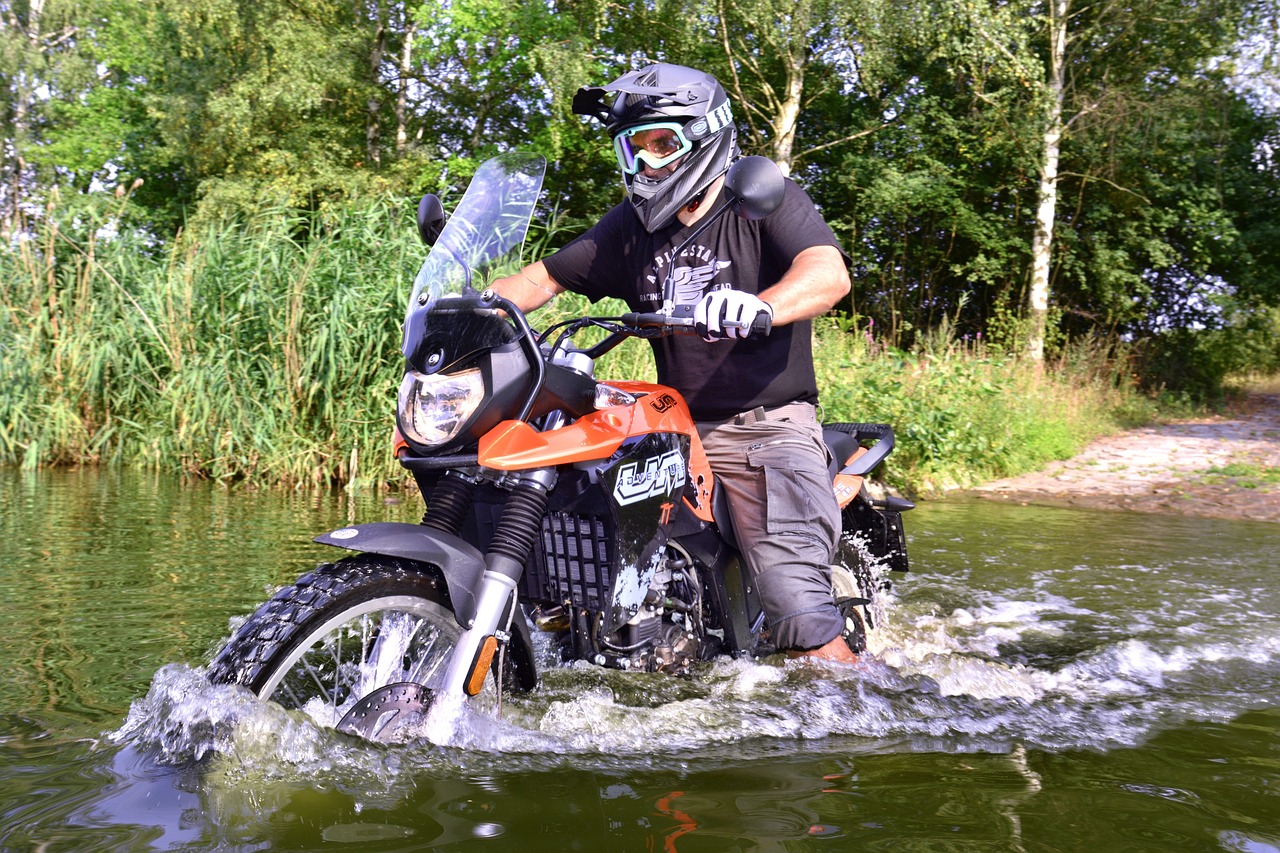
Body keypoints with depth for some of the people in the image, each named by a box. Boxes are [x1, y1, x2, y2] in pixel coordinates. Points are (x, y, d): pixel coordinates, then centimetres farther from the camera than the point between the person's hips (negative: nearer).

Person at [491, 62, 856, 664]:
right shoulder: (631, 225, 15)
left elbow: (829, 274, -20)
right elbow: (546, 277, 16)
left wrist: (758, 308, -41)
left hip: (767, 426, -6)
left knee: (794, 603, -19)